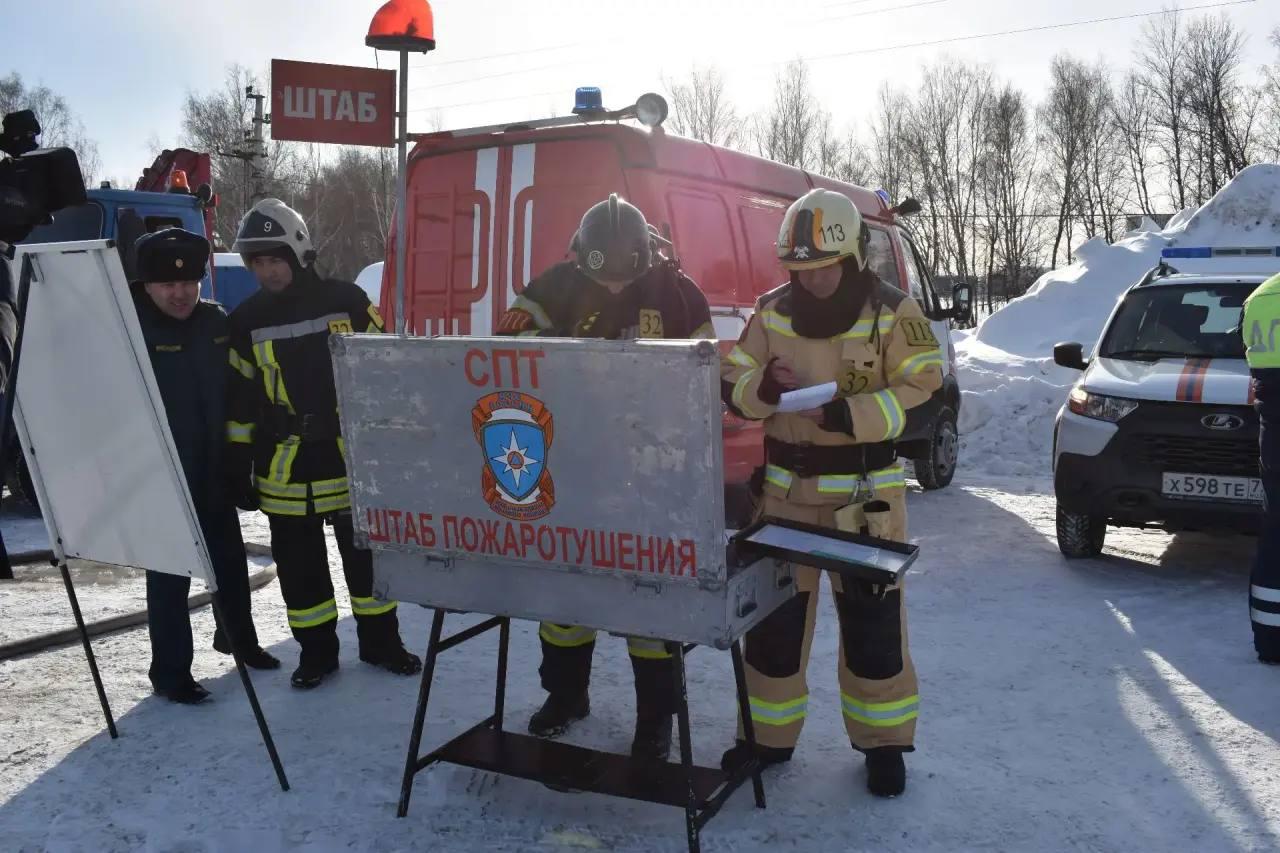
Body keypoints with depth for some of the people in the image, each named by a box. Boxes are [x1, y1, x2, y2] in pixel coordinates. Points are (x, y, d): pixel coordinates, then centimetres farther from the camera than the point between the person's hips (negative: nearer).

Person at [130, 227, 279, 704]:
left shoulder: (216, 322, 5)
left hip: (215, 469, 6)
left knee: (230, 559, 19)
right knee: (170, 573, 0)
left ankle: (238, 638, 40)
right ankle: (170, 672, 12)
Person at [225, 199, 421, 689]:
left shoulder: (346, 301, -3)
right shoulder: (247, 321, 2)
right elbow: (239, 402, 6)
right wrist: (239, 466, 4)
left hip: (353, 457, -1)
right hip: (285, 467, 1)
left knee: (367, 556, 9)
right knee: (300, 566, 9)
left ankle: (380, 641, 25)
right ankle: (316, 651, 24)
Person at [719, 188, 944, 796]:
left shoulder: (892, 311, -7)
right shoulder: (772, 311, 2)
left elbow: (921, 390, -12)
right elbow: (731, 382, 4)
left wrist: (850, 415, -26)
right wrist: (766, 387, -19)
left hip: (865, 491, -3)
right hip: (786, 488, 3)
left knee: (872, 620, 3)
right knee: (773, 612, 9)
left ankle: (881, 740, 22)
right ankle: (769, 733, 26)